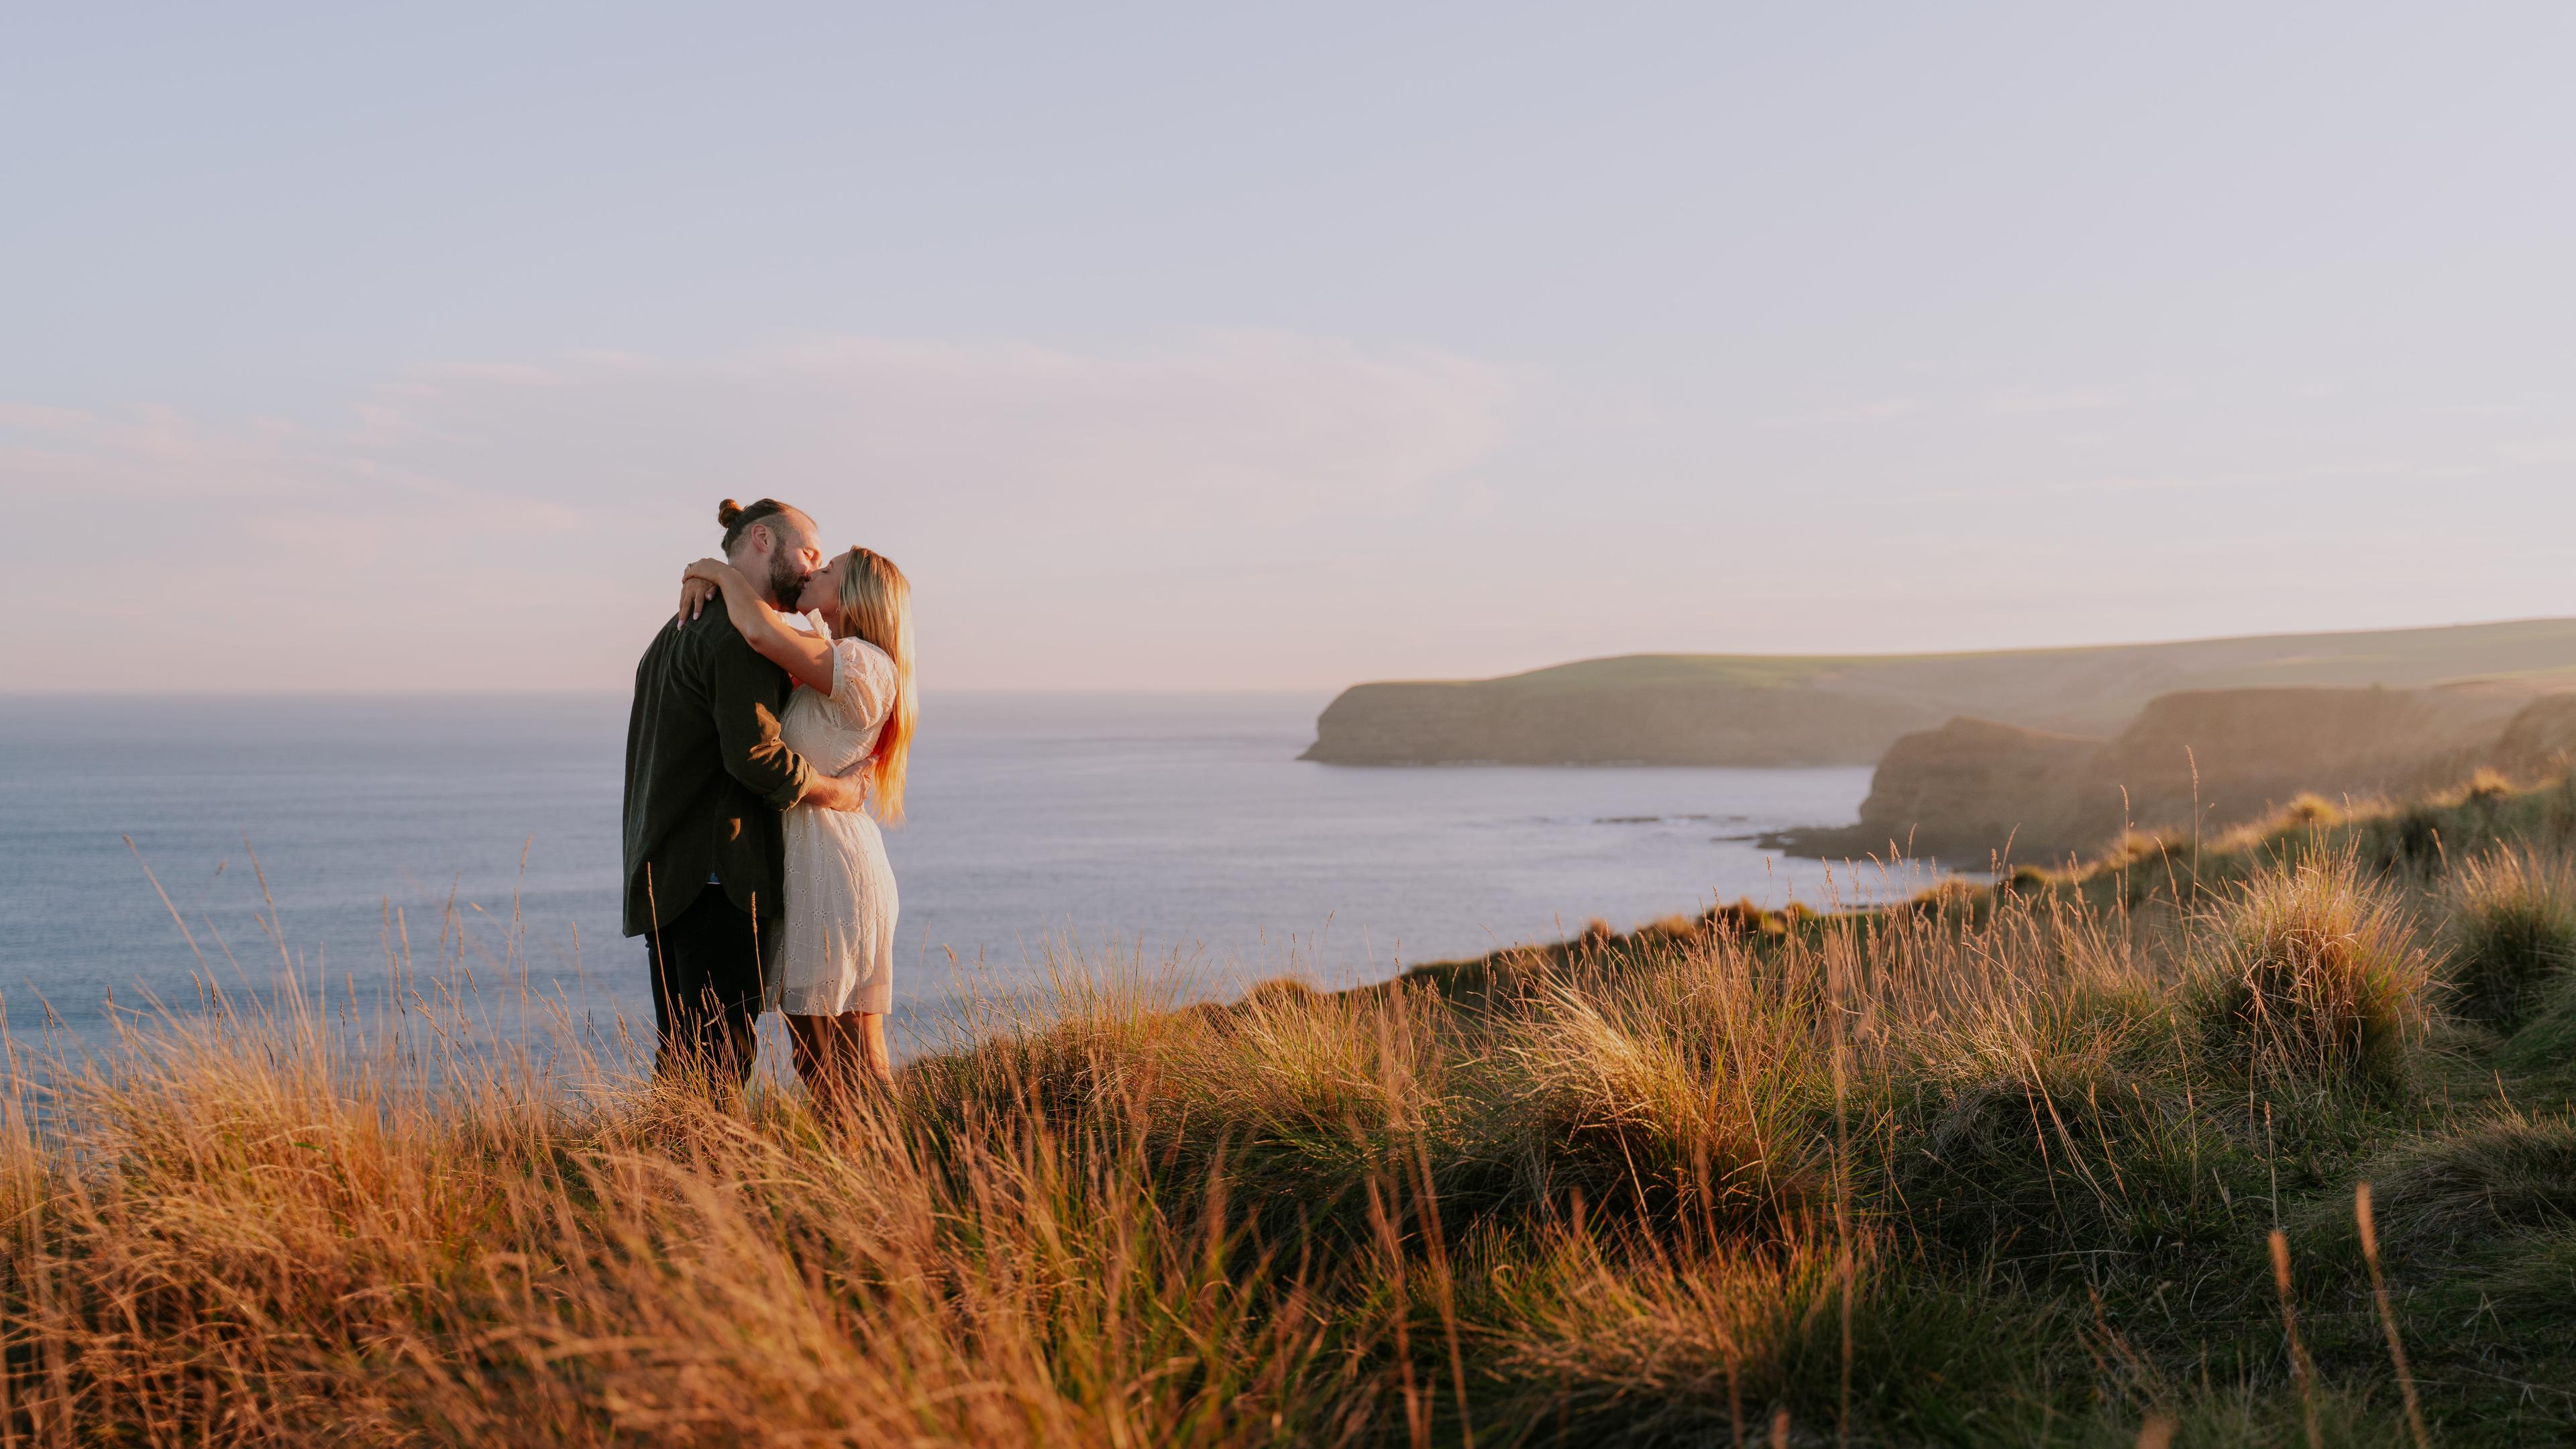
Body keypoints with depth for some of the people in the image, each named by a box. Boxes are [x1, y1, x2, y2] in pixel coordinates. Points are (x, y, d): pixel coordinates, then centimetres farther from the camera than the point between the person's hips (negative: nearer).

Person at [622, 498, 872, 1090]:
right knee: (717, 1062, -10)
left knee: (681, 1059, 10)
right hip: (722, 874, -10)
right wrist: (839, 792, -7)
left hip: (666, 879, 10)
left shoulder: (678, 634, 22)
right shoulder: (743, 636, -11)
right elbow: (755, 756, -21)